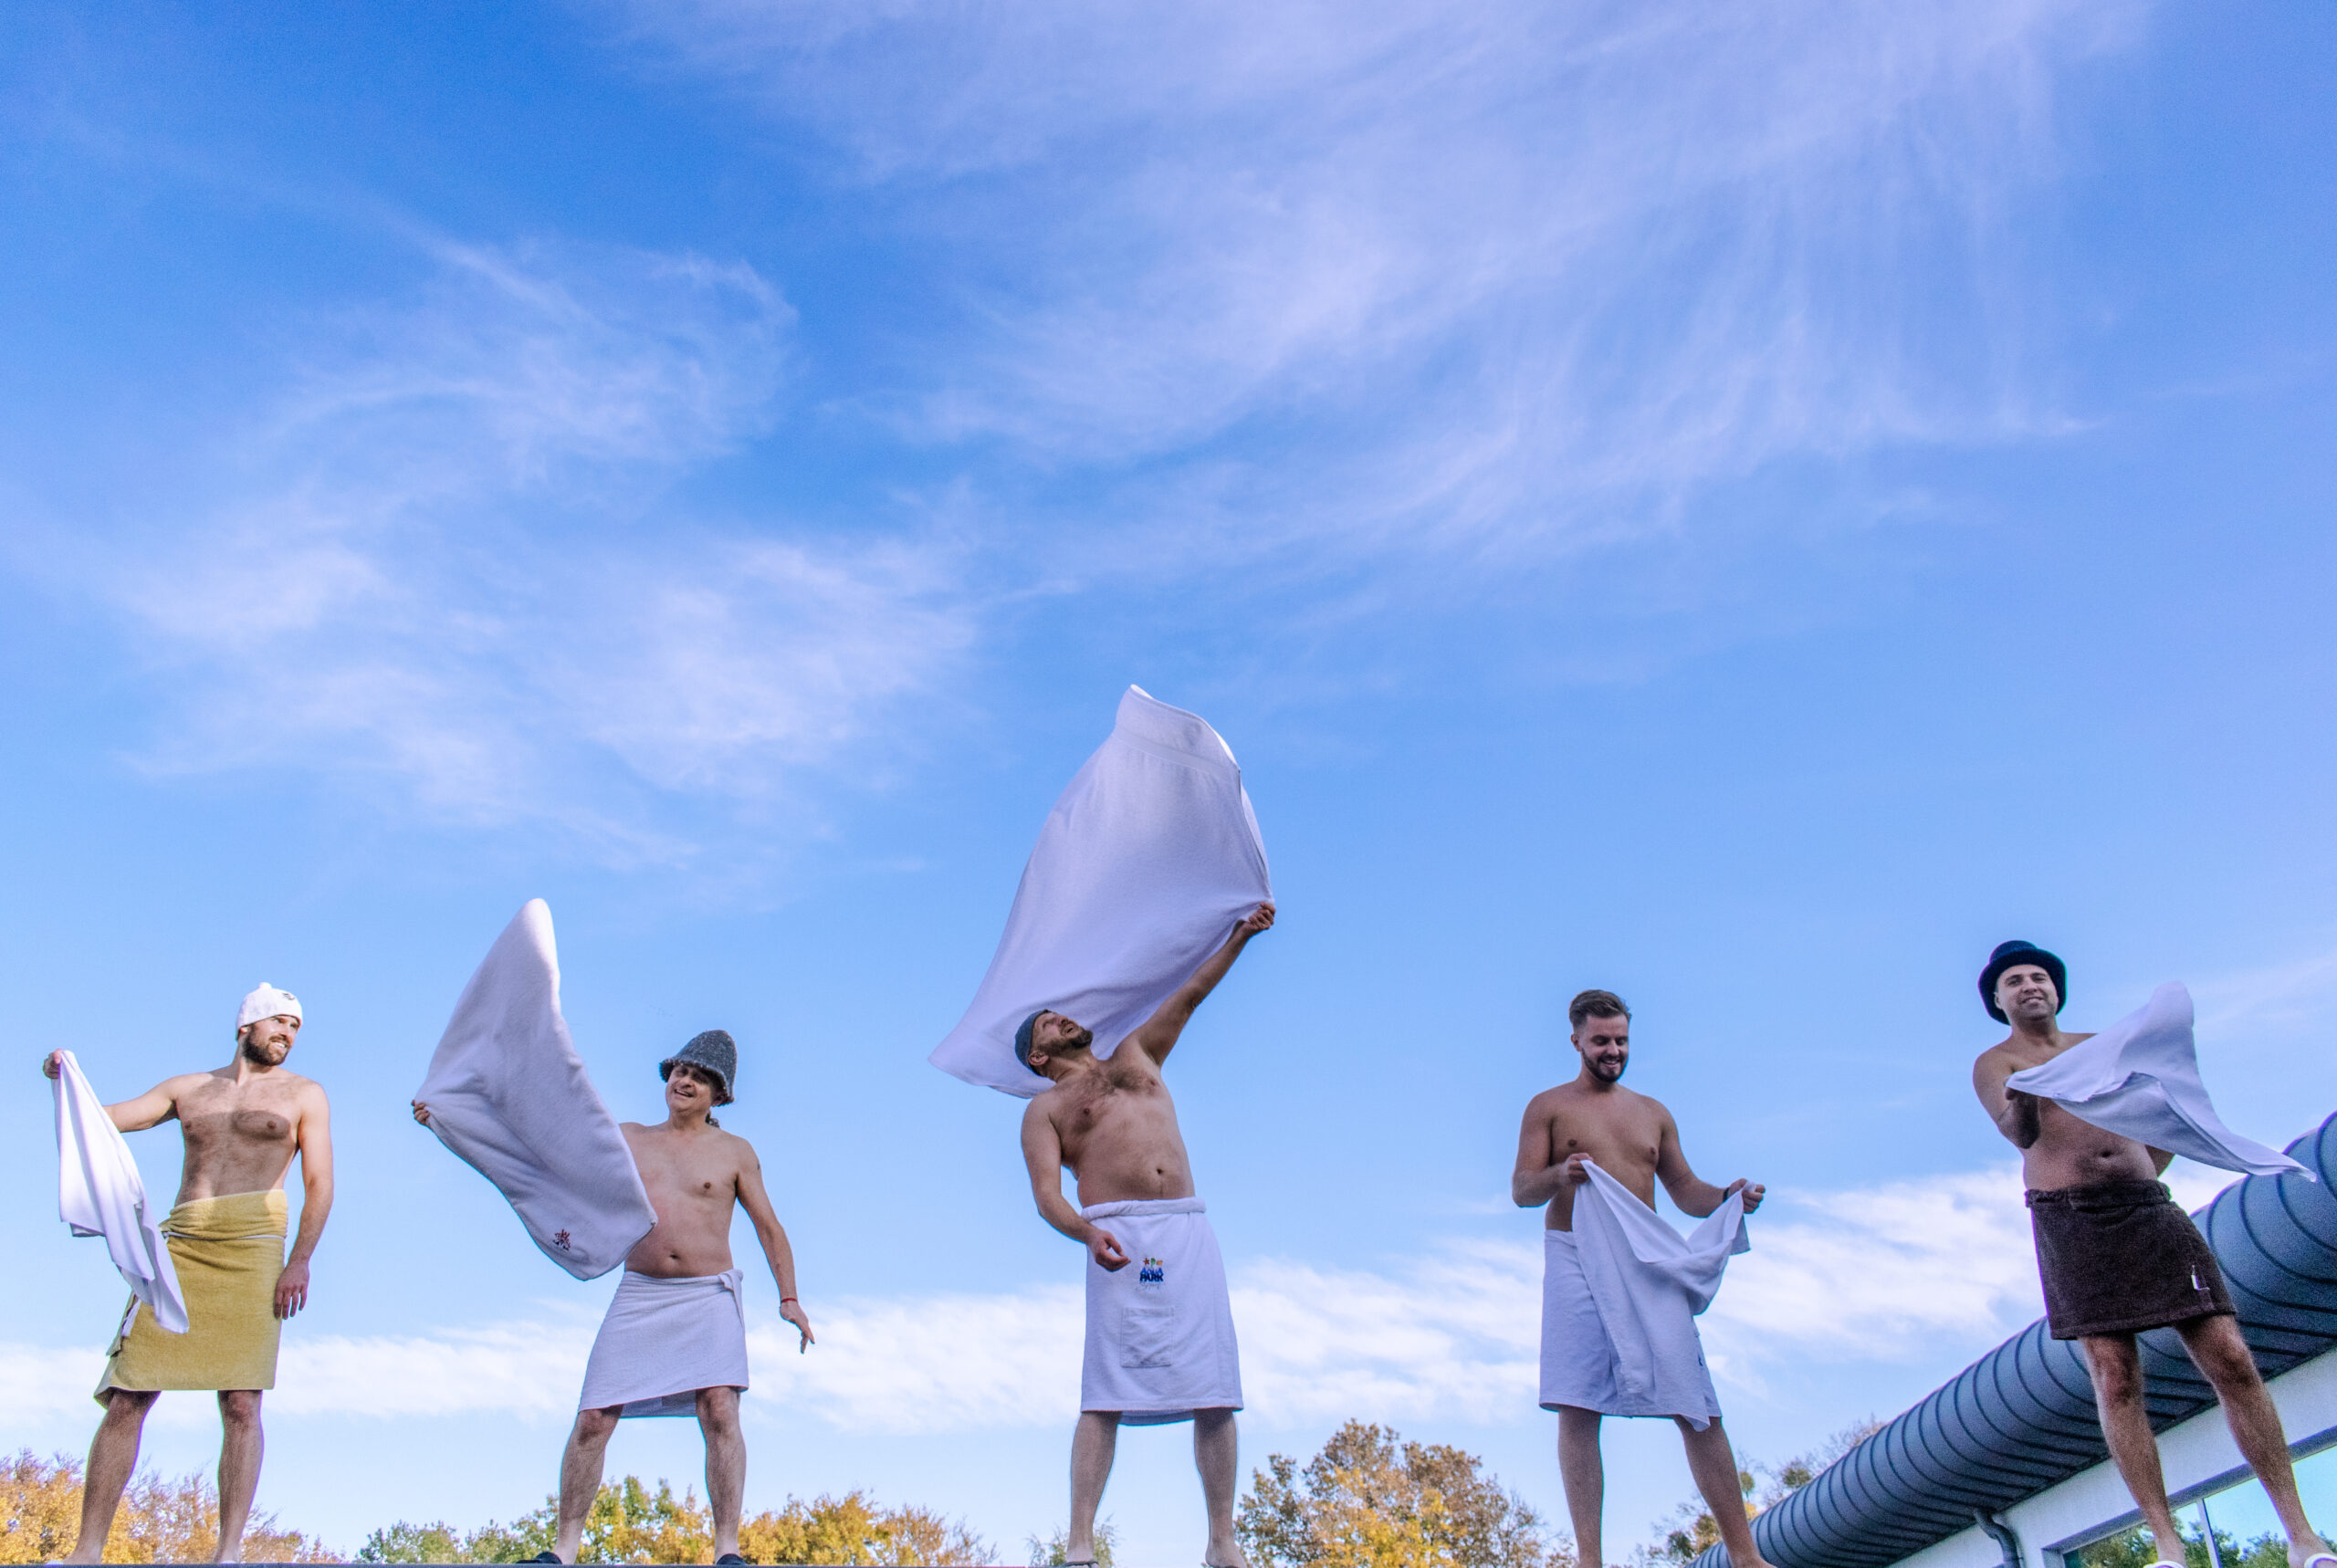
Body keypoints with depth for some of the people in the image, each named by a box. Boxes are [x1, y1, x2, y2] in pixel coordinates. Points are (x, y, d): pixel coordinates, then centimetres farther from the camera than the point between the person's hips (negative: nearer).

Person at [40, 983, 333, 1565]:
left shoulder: (303, 1094, 13)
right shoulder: (188, 1088, 22)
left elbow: (320, 1183, 4)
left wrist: (301, 1259, -8)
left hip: (251, 1246, -3)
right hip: (178, 1245, 3)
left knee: (240, 1403, -11)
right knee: (125, 1399, -4)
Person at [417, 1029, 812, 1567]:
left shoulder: (734, 1152, 7)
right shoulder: (628, 1138, 13)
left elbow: (769, 1227, 8)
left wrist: (789, 1298, -2)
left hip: (709, 1299, -2)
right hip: (638, 1297, 3)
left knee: (719, 1409, -19)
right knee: (593, 1420, -3)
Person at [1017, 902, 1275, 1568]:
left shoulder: (1136, 1056, 28)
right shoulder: (1044, 1111, 15)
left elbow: (1191, 994, 26)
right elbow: (1047, 1195, 1)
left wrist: (1239, 936, 17)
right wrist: (1086, 1232, -19)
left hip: (1189, 1231, 3)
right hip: (1119, 1238, -3)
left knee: (1215, 1391, -2)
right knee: (1106, 1395, -9)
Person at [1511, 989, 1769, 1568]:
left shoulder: (1653, 1113, 22)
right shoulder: (1548, 1106, 11)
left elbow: (1684, 1190, 23)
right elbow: (1521, 1189, 3)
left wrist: (1727, 1197, 1)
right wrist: (1559, 1176, -19)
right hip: (1576, 1258, -3)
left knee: (1696, 1404, -6)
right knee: (1577, 1405, -12)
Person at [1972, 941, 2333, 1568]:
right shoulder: (1995, 1063, 6)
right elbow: (2019, 1134, -15)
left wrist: (2146, 1173, 10)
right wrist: (2021, 1104, -38)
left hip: (2148, 1210, 4)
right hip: (2070, 1221, -3)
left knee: (2231, 1359, -6)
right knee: (2115, 1379, -11)